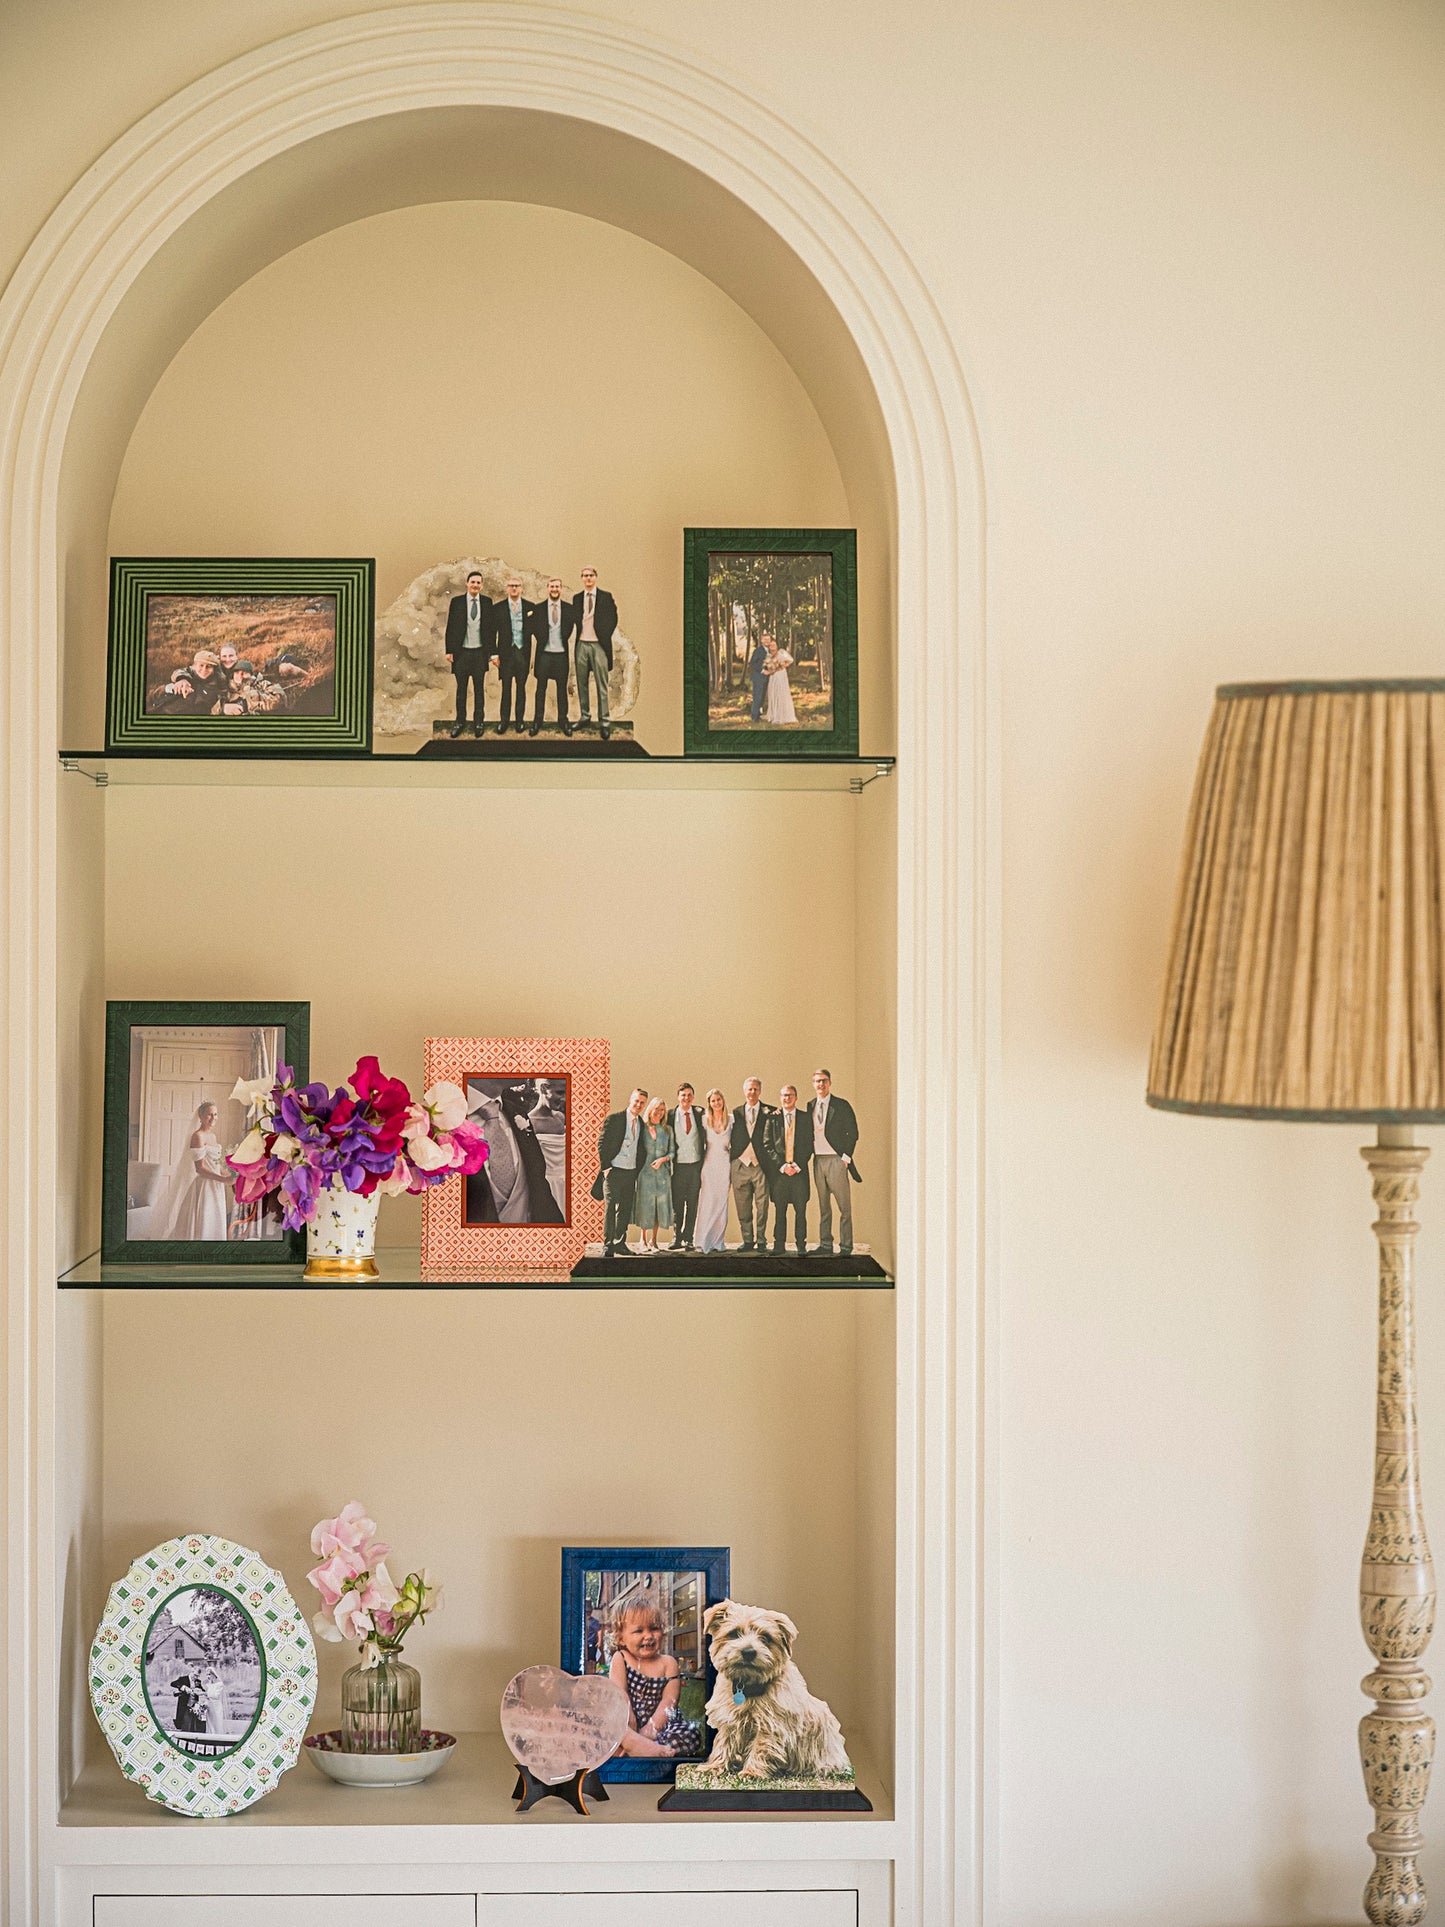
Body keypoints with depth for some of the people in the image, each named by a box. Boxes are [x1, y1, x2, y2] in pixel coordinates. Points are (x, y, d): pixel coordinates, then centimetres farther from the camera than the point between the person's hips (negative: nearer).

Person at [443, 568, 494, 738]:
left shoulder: (487, 602, 3)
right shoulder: (456, 602, 1)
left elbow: (491, 628, 3)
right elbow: (450, 628, 1)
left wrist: (493, 652, -1)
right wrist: (449, 650, -4)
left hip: (480, 652, 0)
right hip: (461, 652, 0)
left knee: (479, 689, 7)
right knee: (461, 689, 7)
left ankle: (478, 721, 15)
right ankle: (460, 721, 15)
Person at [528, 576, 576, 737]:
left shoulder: (568, 608, 3)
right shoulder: (538, 608, 1)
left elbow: (572, 627, 7)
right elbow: (534, 630, 4)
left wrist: (565, 639, -3)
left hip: (561, 653, 1)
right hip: (544, 653, -1)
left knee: (562, 688, 6)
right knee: (540, 688, 4)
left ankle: (563, 719, 14)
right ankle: (537, 720, 10)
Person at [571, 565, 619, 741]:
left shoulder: (606, 597, -1)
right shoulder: (577, 598, 9)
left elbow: (612, 619, 2)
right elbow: (574, 619, 12)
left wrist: (606, 636, -1)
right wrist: (576, 637, 2)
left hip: (599, 645, -4)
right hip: (582, 645, 4)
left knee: (601, 685, -5)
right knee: (582, 683, 9)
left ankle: (605, 721, -3)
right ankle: (585, 716, 19)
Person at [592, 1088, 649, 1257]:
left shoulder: (641, 1123, 11)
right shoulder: (614, 1119, -6)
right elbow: (601, 1144, -6)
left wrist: (638, 1171, 9)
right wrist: (605, 1167, -12)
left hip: (631, 1173, 5)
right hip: (614, 1171, -5)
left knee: (625, 1209, 9)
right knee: (611, 1208, -8)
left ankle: (620, 1243, 19)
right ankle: (607, 1246, -7)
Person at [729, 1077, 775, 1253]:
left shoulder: (769, 1112, 5)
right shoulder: (736, 1113, 12)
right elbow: (733, 1139, 12)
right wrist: (732, 1160, 4)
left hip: (760, 1165, -2)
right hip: (741, 1165, 2)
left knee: (761, 1206, -2)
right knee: (743, 1207, 5)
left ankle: (761, 1241, 4)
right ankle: (747, 1240, 13)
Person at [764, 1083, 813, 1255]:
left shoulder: (805, 1118, 8)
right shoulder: (773, 1118, 7)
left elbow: (809, 1145, 6)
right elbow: (768, 1145, 3)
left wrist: (797, 1165, -6)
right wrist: (782, 1165, -8)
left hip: (799, 1170, 0)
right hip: (778, 1170, 0)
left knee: (801, 1210, -1)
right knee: (779, 1210, 2)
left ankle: (801, 1246, 4)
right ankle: (779, 1245, 8)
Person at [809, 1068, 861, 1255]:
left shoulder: (841, 1105, -1)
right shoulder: (810, 1106, 11)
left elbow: (852, 1133, -2)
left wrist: (846, 1158, -7)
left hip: (836, 1160, -4)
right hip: (818, 1160, 4)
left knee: (844, 1206, -4)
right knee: (823, 1206, 9)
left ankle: (845, 1246, -2)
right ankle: (825, 1244, 13)